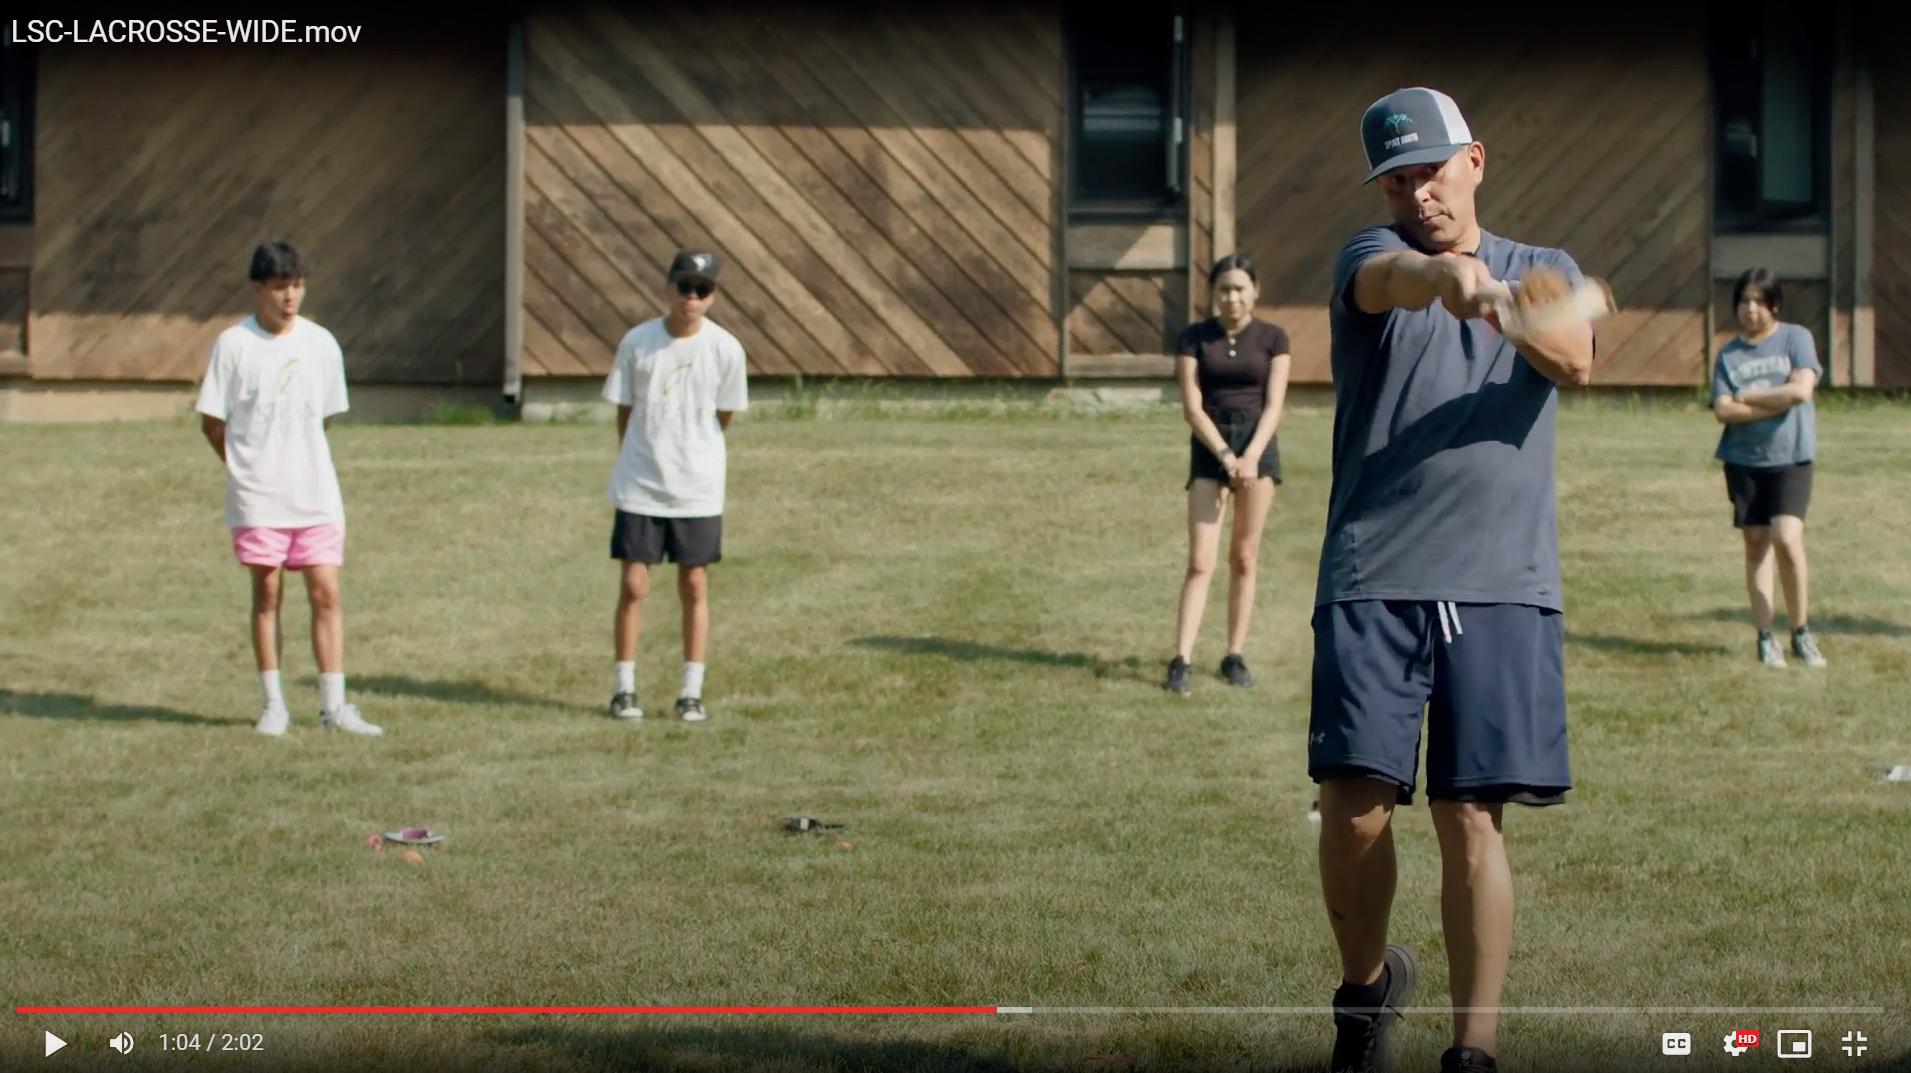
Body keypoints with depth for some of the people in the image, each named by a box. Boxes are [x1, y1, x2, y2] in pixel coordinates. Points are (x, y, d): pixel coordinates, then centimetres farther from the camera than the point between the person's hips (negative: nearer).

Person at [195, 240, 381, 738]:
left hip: (317, 494, 2)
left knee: (326, 592, -1)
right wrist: (248, 467, 3)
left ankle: (333, 705, 2)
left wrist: (295, 457, 11)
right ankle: (274, 705, 10)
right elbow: (211, 421, 1)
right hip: (257, 497, -2)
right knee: (267, 593, 2)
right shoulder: (234, 343, -4)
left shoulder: (321, 343, 4)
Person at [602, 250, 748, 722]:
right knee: (633, 585, 1)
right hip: (639, 487, 0)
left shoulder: (725, 349, -7)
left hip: (698, 489, 0)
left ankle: (692, 692, 12)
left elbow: (723, 415, 6)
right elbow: (624, 411, 4)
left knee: (694, 587, 4)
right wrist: (641, 459, 8)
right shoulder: (637, 342, -7)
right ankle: (624, 688, 10)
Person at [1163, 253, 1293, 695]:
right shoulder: (1194, 338, 2)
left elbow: (1273, 405, -3)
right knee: (1200, 560, -8)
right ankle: (1181, 661, -12)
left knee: (1244, 558, 4)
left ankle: (1235, 656, 11)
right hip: (1210, 445, -1)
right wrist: (1226, 455, -14)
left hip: (1258, 446, 1)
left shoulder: (1272, 338, 3)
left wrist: (1251, 456, -16)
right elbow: (1192, 406, -3)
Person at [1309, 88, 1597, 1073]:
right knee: (1355, 804, -7)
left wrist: (1515, 312, -32)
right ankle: (1367, 982, 20)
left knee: (1472, 819, -5)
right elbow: (1389, 278, -21)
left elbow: (1577, 362, -10)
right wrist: (1447, 274, -45)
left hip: (1503, 585, 1)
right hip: (1372, 581, -1)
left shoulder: (1544, 273, 13)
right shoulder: (1371, 257, 7)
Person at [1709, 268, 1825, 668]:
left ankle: (1802, 632, -1)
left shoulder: (1796, 338, 0)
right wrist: (1776, 403, -12)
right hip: (1743, 459, 3)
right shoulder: (1729, 354, 7)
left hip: (1791, 458, -3)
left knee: (1787, 540, -16)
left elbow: (1801, 390, -14)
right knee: (1756, 544, 4)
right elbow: (1723, 410, -4)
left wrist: (1748, 397, -6)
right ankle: (1765, 637, 9)